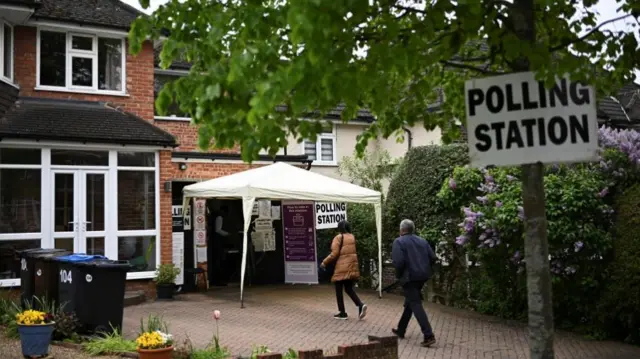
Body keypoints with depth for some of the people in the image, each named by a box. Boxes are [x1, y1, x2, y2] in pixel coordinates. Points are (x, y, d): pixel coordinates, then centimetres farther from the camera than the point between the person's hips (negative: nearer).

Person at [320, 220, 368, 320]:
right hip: (352, 266, 6)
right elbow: (352, 251, 14)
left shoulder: (338, 238, -9)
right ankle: (360, 305, -6)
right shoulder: (352, 237, 11)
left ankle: (342, 313, 7)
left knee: (339, 290, 6)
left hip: (342, 267, -6)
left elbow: (334, 254, -13)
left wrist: (325, 262, -3)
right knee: (349, 289, 14)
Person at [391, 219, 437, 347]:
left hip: (409, 277, -7)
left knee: (416, 305, -6)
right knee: (409, 303, 21)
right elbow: (432, 258, 6)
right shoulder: (422, 241, 13)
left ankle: (429, 335, -16)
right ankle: (401, 330, 32)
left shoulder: (399, 242, -6)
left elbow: (398, 261, -18)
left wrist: (399, 274, -1)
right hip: (422, 276, 7)